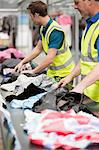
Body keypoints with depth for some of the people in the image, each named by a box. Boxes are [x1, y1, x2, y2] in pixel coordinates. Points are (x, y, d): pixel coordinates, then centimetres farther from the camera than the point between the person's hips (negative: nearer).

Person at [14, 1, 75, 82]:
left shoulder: (55, 30, -24)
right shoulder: (43, 28, 4)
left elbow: (49, 59, -28)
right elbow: (38, 48, 14)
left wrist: (33, 71, -20)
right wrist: (22, 62, 9)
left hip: (63, 73, -8)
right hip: (52, 72, 8)